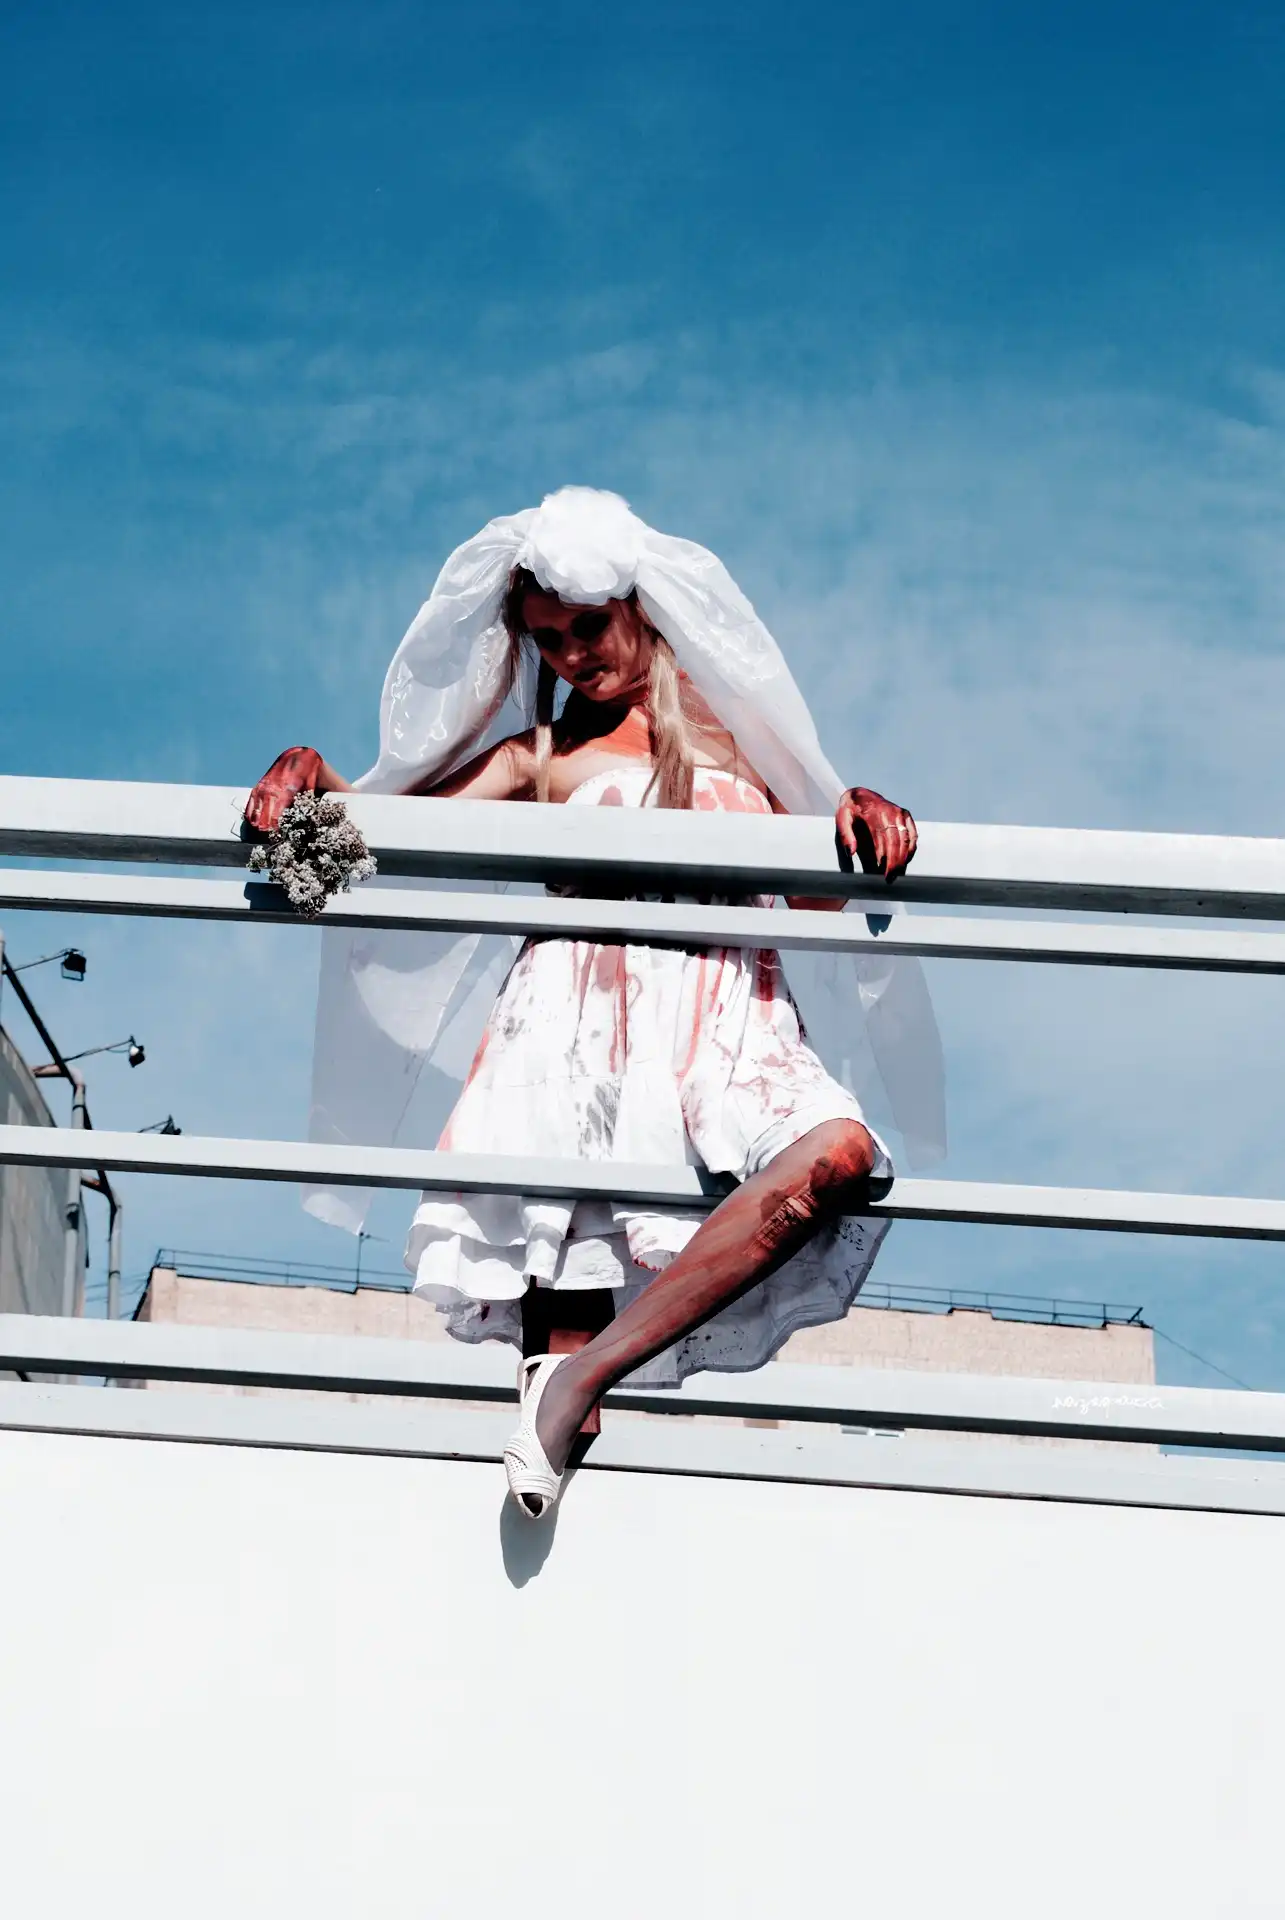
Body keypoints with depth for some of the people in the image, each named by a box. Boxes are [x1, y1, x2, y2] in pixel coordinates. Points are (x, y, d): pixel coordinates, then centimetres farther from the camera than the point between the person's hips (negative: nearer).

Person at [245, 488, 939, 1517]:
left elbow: (819, 892, 17)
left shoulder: (737, 730, 24)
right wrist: (308, 769, -5)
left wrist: (864, 813, -5)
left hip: (723, 1017, 0)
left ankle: (582, 1379, -32)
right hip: (577, 1018, 0)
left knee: (836, 1155, -33)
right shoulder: (542, 752, 23)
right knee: (558, 1248, -22)